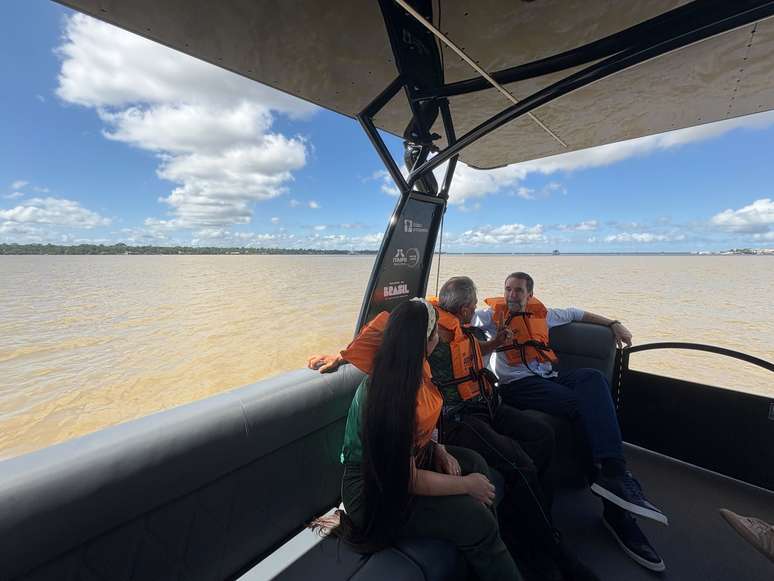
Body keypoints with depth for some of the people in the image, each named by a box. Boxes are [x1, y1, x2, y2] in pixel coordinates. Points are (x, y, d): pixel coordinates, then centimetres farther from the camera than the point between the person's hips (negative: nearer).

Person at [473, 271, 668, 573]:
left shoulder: (541, 314, 24)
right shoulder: (493, 315, 8)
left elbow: (577, 313, 35)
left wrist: (613, 323, 29)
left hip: (548, 377, 6)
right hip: (517, 385, -5)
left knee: (592, 378, -24)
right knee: (584, 402, -25)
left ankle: (612, 474, -27)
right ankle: (616, 509, -21)